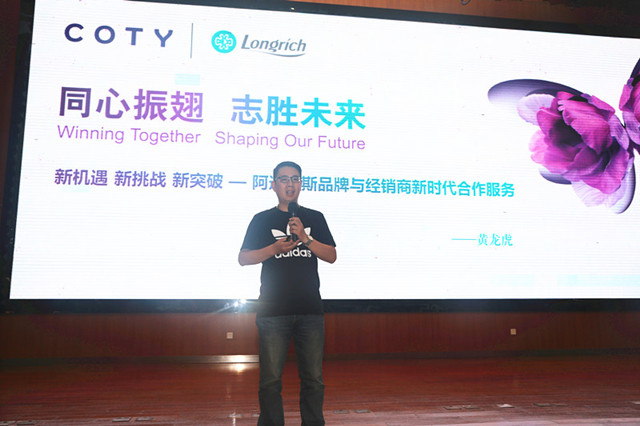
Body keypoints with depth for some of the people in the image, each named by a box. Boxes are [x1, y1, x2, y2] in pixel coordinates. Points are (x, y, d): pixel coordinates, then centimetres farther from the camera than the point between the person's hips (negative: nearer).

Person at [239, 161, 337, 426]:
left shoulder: (315, 218, 13)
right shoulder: (262, 220, 9)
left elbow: (331, 256, 6)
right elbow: (243, 258, 5)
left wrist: (305, 237, -9)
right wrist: (275, 248, -9)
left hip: (310, 309, 1)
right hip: (273, 311, -1)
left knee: (313, 379, 5)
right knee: (270, 380, 1)